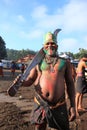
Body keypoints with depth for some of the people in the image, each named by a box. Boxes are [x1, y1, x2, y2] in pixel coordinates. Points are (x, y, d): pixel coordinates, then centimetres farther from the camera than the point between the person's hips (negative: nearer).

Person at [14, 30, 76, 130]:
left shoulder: (64, 62, 6)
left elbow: (70, 84, 6)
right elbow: (30, 80, 9)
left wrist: (72, 106, 1)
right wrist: (21, 82, -15)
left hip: (59, 106, -1)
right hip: (40, 105, 1)